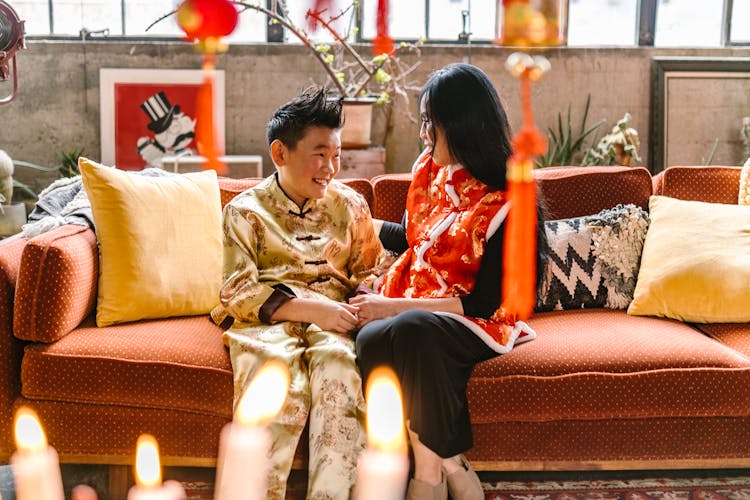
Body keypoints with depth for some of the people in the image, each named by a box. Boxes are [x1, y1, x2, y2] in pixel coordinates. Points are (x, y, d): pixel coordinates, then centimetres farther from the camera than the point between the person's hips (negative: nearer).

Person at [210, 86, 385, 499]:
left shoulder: (350, 205, 17)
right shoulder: (246, 210, 8)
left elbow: (370, 270, 19)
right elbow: (238, 292, -1)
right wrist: (310, 308, -15)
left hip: (332, 320, 2)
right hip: (266, 321, -2)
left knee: (341, 371, -34)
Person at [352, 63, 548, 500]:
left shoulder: (505, 206, -14)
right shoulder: (429, 170, 7)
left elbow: (482, 304, -16)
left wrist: (394, 307, -19)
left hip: (475, 322, -6)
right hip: (412, 307, 6)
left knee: (411, 331, -39)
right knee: (372, 340, -30)